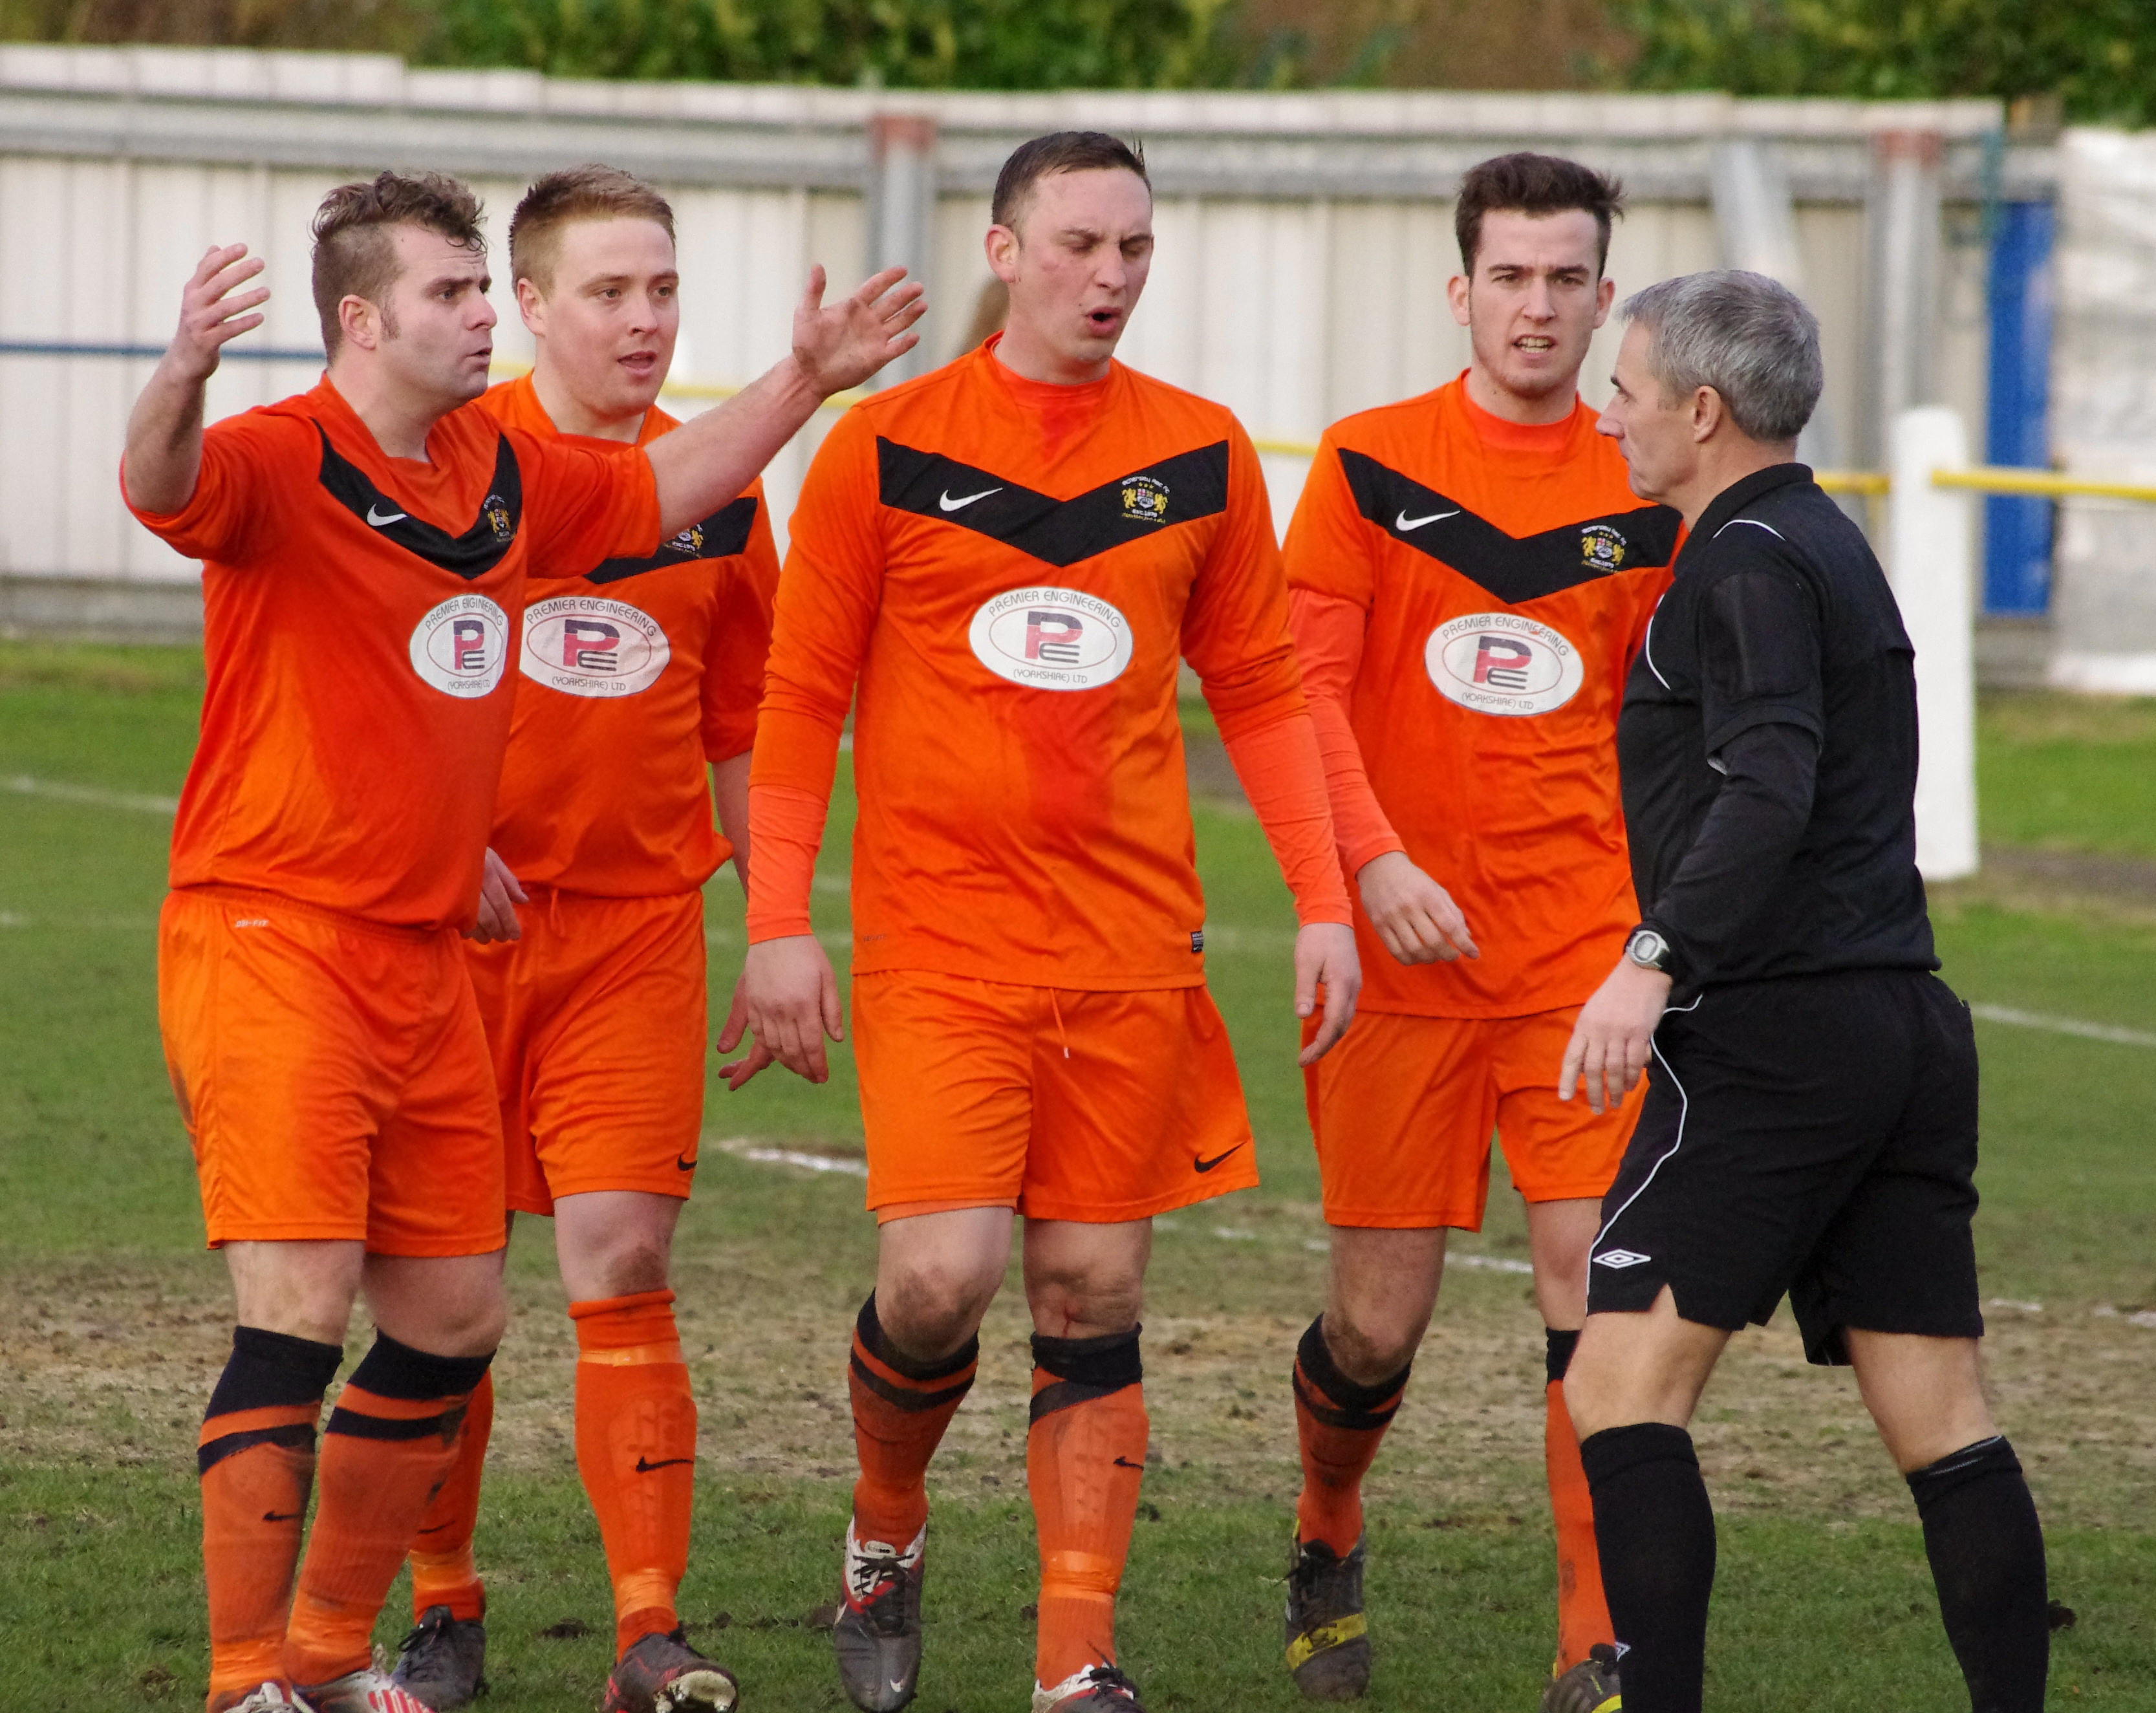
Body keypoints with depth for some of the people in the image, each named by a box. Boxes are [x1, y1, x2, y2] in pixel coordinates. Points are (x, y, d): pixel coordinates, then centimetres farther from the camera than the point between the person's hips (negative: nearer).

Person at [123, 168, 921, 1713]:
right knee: (300, 1311, -15)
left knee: (453, 1323, 12)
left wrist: (805, 381, 26)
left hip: (426, 955, 8)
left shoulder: (502, 472, 12)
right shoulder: (284, 463, -13)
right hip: (268, 939, -8)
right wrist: (182, 381, -55)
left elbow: (663, 488, 30)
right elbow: (166, 485, -35)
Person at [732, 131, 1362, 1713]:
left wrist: (1323, 899, 8)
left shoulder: (1202, 454, 7)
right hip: (938, 939, -3)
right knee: (941, 1276, -14)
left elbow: (1259, 689, 15)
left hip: (1131, 942, 3)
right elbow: (802, 695, 2)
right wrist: (779, 921, -3)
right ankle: (886, 1530, 15)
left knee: (1095, 1299, 2)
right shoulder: (888, 447, -1)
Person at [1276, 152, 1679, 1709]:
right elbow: (1302, 688, -4)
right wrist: (1374, 865, -17)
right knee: (1379, 1322, 3)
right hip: (1401, 946, -1)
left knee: (1602, 1279, -12)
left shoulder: (1644, 496, 6)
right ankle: (1327, 1544, 34)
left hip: (1585, 951, 1)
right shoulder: (1370, 464, 0)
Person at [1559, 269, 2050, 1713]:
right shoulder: (1833, 546, 21)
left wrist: (1653, 962, -31)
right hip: (1907, 1020, 9)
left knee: (1625, 1381, -8)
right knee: (1942, 1422, 5)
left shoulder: (1751, 562, -9)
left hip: (1773, 1035, -9)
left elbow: (1771, 786, -23)